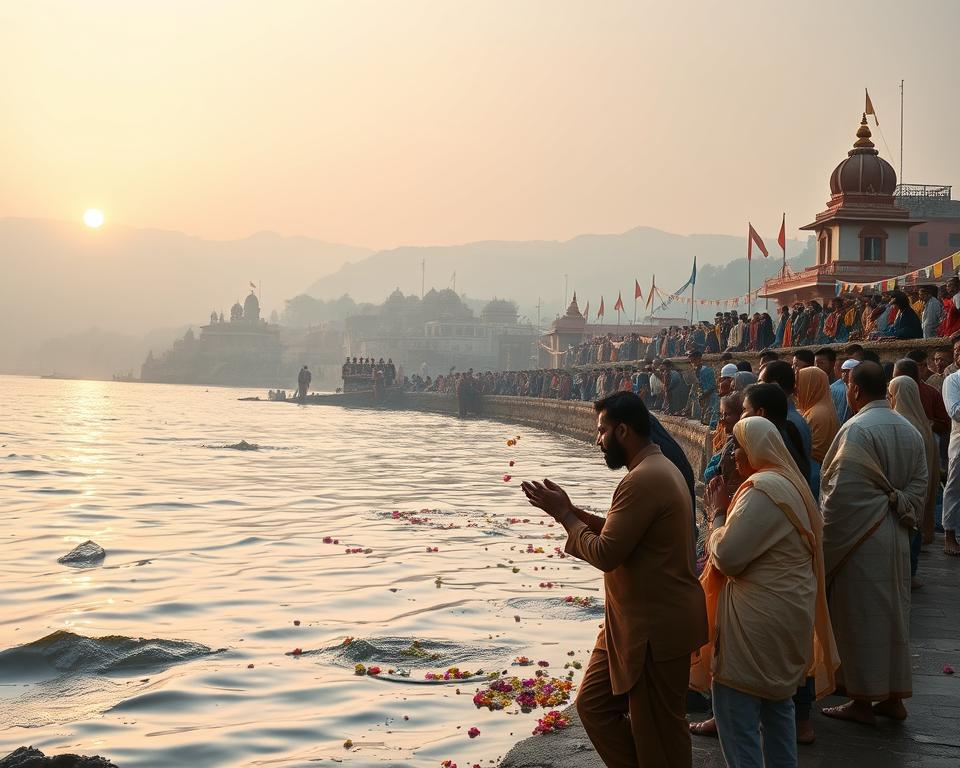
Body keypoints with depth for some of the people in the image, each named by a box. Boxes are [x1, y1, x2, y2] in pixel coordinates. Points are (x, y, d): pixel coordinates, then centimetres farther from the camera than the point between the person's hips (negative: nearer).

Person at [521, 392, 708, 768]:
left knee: (658, 737, 3)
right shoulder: (657, 470, 12)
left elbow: (605, 553, -23)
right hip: (636, 621, 11)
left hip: (656, 628, -11)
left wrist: (563, 514, -9)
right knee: (593, 703, 15)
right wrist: (572, 510, 7)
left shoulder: (644, 480, -23)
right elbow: (620, 534, 18)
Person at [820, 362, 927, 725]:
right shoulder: (909, 430, 8)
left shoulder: (856, 429, -17)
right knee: (894, 614, 14)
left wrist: (828, 543, -11)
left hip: (859, 538, -7)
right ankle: (894, 697, 22)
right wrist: (900, 511, 12)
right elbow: (920, 486, 11)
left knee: (861, 617, 2)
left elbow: (841, 494, -19)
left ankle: (863, 701, 9)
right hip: (896, 538, 8)